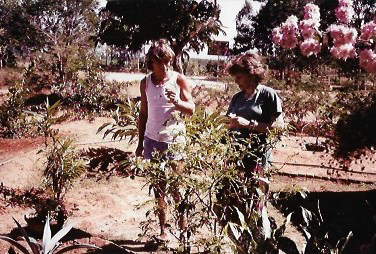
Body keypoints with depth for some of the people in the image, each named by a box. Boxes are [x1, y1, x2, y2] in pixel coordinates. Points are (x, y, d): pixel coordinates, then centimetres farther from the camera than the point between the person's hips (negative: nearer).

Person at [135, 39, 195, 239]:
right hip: (152, 141, 3)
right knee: (158, 188, 8)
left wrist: (177, 102, -24)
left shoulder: (179, 79, -3)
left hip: (174, 140, -3)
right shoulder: (146, 82, 5)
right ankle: (162, 229, 18)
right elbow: (143, 113, 12)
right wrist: (140, 143, 12)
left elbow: (191, 109, -3)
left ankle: (183, 229, 9)